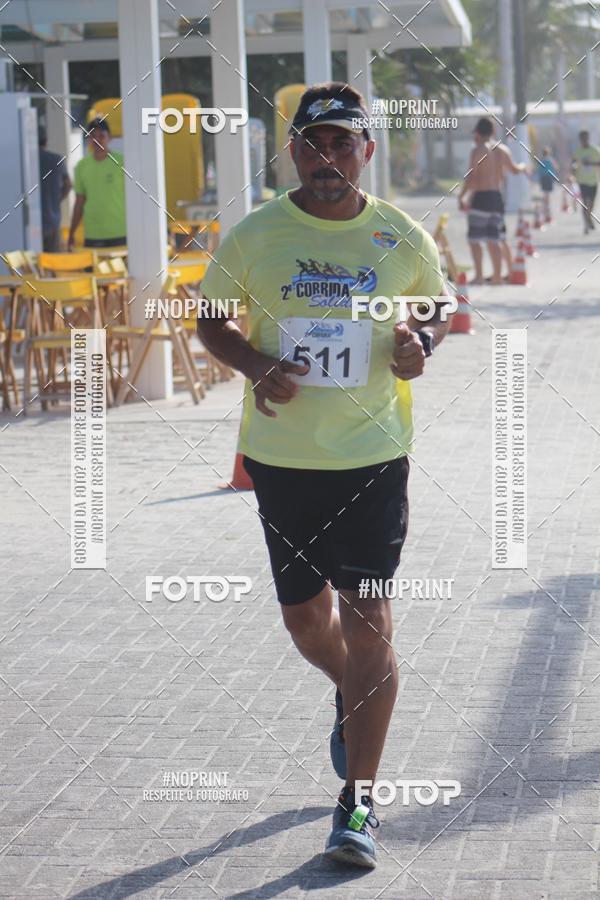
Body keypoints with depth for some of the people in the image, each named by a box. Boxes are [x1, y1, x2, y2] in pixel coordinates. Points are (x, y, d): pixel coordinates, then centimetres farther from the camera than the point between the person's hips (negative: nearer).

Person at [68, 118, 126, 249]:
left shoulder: (121, 161, -1)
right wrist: (71, 234, 12)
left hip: (120, 234, -3)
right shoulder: (82, 166, 9)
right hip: (92, 236, 3)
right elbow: (79, 203, 14)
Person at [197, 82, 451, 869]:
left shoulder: (404, 239, -2)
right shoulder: (253, 237, -3)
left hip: (373, 453, -2)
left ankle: (358, 803, 3)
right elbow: (211, 320, 8)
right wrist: (255, 365, -11)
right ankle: (353, 699, 48)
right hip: (281, 455, 2)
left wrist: (421, 340, -8)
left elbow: (437, 305, 15)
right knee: (303, 614, 12)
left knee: (366, 618, -6)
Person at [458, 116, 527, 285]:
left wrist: (461, 197, -13)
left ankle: (479, 276, -10)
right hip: (497, 197, 7)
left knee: (474, 239, -3)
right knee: (497, 239, 10)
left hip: (481, 197, -7)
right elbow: (514, 169, 27)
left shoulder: (478, 151, -9)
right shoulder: (502, 150, 11)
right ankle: (497, 276, 12)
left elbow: (471, 176, -17)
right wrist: (523, 166, 49)